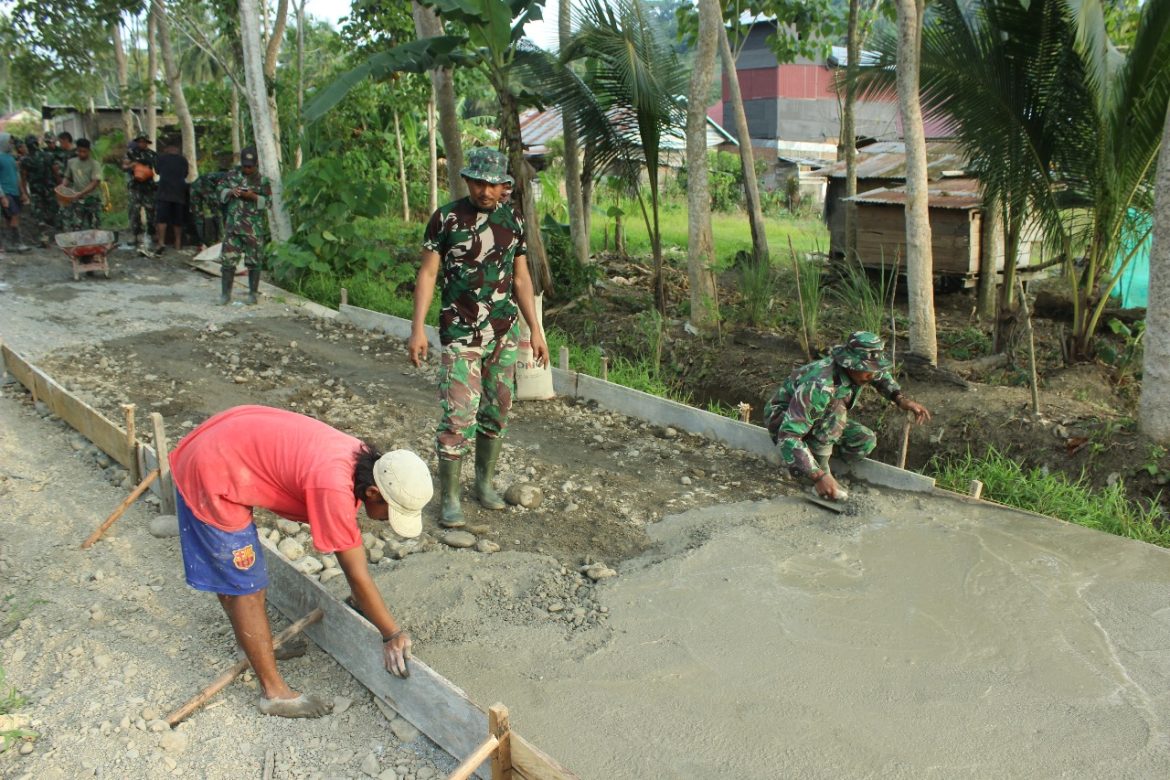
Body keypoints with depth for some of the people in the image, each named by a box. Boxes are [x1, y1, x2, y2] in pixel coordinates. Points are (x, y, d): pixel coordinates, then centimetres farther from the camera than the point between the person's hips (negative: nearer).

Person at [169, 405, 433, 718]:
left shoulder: (362, 460, -7)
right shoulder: (334, 488, -32)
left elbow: (352, 544, 7)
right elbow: (357, 573, -24)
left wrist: (362, 604, 12)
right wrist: (393, 633, -15)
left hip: (219, 449, 9)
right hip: (211, 477, -9)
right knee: (247, 587, -2)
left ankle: (257, 641, 44)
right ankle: (274, 692, 9)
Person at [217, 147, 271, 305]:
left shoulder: (262, 180, 0)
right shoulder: (232, 176, 9)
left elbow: (268, 202, -3)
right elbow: (221, 191, 14)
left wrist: (253, 196, -18)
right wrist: (230, 192, -7)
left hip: (255, 228, -2)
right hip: (233, 225, 2)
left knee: (254, 262, 4)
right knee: (228, 259, 1)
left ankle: (253, 293, 16)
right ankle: (225, 293, 10)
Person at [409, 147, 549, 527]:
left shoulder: (513, 220, 7)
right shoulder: (446, 218, -5)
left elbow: (521, 278, 12)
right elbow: (427, 273, -3)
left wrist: (535, 330, 10)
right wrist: (417, 328, -11)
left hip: (505, 334, 4)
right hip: (460, 334, -4)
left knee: (496, 411, 11)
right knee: (458, 416, -8)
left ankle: (484, 482, 29)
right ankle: (449, 498, 5)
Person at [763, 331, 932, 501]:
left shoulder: (857, 371, -15)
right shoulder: (819, 386, -39)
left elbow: (881, 375, 13)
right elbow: (788, 435, -41)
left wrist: (901, 399, -5)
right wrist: (818, 476, -46)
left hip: (819, 421, 7)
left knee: (865, 441, -11)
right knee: (836, 408, -33)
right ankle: (821, 467, -17)